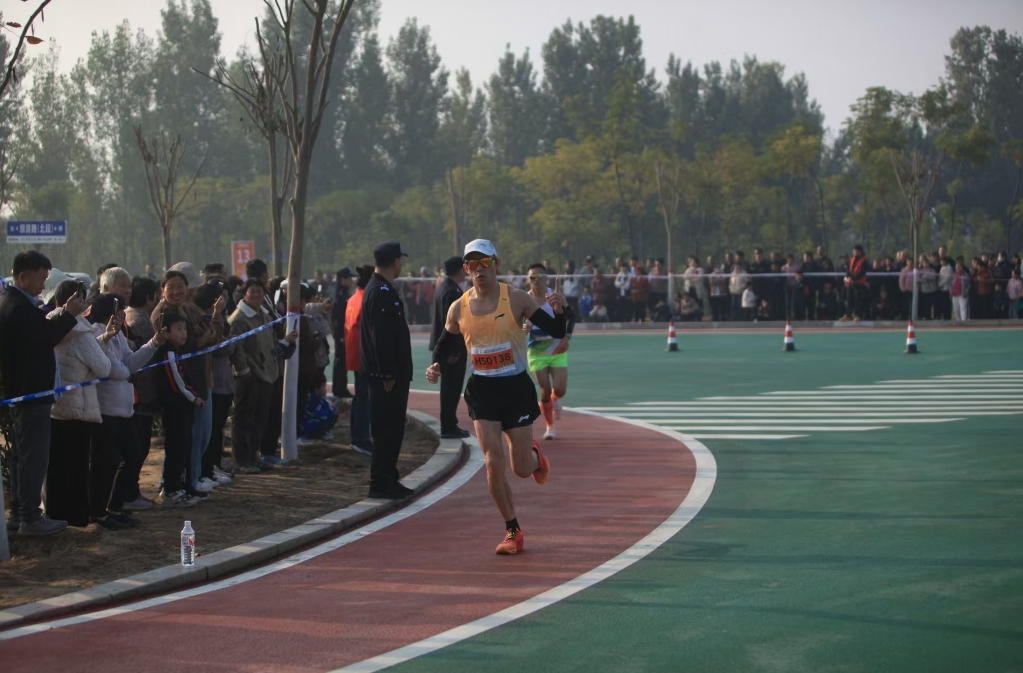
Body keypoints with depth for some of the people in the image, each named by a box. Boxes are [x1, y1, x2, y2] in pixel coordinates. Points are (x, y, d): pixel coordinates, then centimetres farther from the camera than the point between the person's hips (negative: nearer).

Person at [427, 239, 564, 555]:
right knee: (493, 464, -10)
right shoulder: (459, 309, -1)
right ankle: (513, 532, 5)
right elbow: (443, 345, 14)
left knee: (522, 469, 3)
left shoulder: (517, 300, -9)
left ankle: (534, 455, 42)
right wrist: (435, 367, -7)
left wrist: (559, 311, -30)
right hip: (482, 391, 2)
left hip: (517, 388, -1)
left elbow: (557, 333, -9)